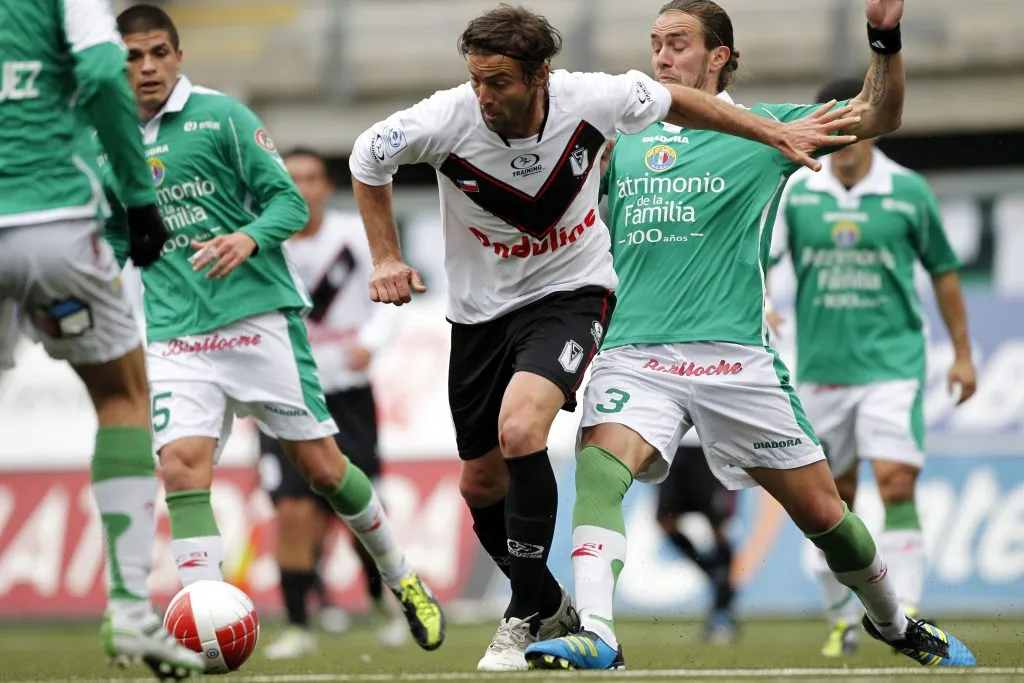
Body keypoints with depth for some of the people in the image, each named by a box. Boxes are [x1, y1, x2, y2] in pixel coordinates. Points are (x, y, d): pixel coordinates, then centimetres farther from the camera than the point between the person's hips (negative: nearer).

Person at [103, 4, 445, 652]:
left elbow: (289, 199, -6)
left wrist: (250, 238, -24)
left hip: (258, 316, -3)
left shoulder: (221, 115, -3)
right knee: (182, 464, -17)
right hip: (176, 339, 3)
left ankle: (403, 580, 24)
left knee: (320, 465, 1)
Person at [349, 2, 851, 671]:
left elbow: (675, 101, 1)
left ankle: (524, 617, -16)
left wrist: (776, 132, 7)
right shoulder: (447, 120, -21)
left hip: (570, 291, -3)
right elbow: (366, 159, 0)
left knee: (520, 428, -28)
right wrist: (388, 258, -4)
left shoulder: (590, 99, -20)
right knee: (482, 483, 9)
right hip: (482, 308, 3)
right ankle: (551, 607, 35)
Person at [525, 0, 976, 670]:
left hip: (733, 356, -1)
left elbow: (877, 116, 0)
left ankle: (892, 622, 31)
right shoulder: (623, 144, 15)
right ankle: (596, 637, -36)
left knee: (821, 508, 6)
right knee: (598, 470, -27)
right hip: (635, 355, 2)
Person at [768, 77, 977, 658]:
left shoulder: (908, 191, -1)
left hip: (892, 364, -2)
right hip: (821, 367, 2)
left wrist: (963, 354, 10)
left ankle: (907, 616, -16)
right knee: (832, 499, 8)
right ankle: (843, 618, 23)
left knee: (896, 482, -16)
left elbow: (943, 271, 10)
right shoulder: (795, 190, 1)